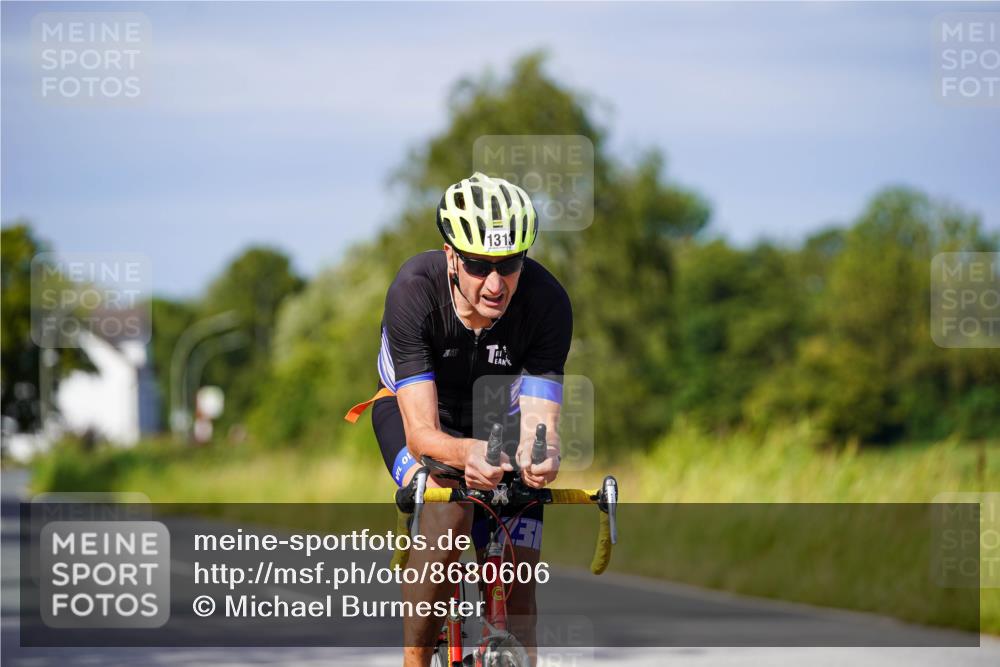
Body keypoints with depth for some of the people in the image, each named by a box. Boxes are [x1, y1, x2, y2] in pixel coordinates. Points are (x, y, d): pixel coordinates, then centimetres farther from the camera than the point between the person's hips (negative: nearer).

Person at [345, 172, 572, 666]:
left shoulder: (547, 302, -30)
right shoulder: (414, 291, -35)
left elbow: (539, 424, -32)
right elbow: (421, 434, -37)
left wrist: (540, 456, -56)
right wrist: (468, 454, -59)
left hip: (496, 416, 2)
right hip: (413, 406, -2)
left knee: (513, 590, -7)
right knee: (448, 509, -33)